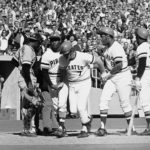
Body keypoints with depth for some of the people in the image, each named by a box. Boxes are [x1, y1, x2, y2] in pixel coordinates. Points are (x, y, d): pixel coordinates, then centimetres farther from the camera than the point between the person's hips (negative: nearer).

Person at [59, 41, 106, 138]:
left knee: (81, 107, -14)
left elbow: (97, 60, -7)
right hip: (72, 85, 4)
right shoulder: (63, 60, -9)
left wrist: (103, 73, 5)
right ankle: (88, 118, 28)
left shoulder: (83, 57, -22)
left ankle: (85, 129, 6)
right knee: (73, 110, -2)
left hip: (84, 83, -4)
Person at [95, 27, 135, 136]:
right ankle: (103, 128, -4)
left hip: (123, 76, -8)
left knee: (124, 102, -1)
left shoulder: (116, 48, -19)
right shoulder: (107, 48, 11)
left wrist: (108, 74, -17)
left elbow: (119, 66, -24)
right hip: (112, 78, 8)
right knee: (104, 99, -4)